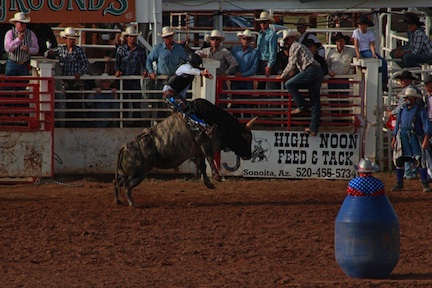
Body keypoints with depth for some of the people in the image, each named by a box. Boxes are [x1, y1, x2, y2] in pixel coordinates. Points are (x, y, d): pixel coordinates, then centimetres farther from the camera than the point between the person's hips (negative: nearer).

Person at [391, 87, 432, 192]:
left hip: (415, 139, -5)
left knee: (420, 160, -12)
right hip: (402, 138, 5)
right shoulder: (402, 111, 16)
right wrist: (394, 139, 15)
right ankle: (399, 184, 13)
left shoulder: (420, 111, 0)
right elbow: (397, 125, 22)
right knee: (399, 161, 2)